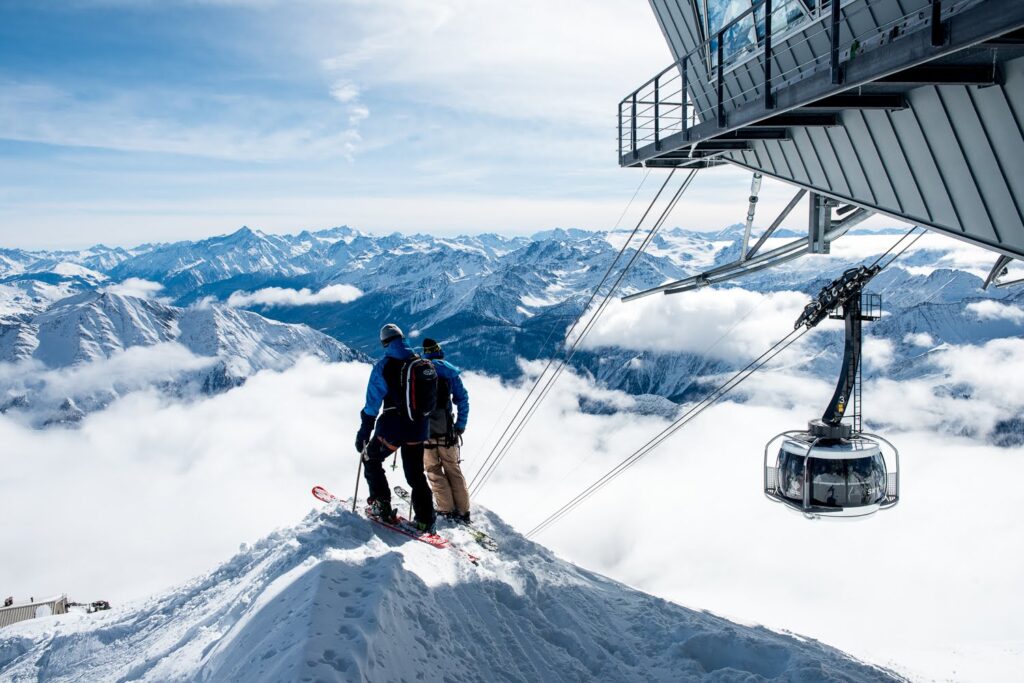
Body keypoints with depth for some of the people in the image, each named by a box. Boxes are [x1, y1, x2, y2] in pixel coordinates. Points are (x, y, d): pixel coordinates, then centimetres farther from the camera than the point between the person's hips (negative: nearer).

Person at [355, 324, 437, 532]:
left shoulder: (383, 366, -8)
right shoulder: (421, 363, 5)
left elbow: (372, 403, -9)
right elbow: (431, 398, 11)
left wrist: (364, 432, -3)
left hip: (393, 427, -4)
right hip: (419, 428, 4)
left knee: (371, 460, 20)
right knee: (416, 474, 15)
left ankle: (382, 506, 14)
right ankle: (425, 520, 12)